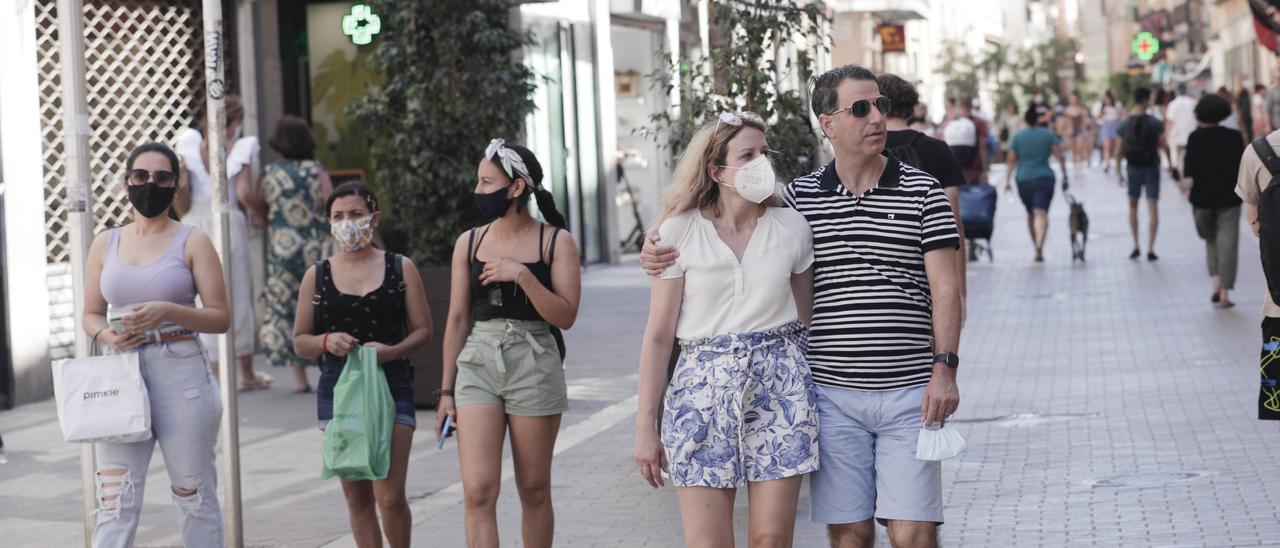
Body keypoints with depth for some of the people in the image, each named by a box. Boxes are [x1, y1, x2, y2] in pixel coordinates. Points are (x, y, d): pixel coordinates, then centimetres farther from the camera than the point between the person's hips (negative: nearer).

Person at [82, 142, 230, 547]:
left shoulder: (191, 242, 3)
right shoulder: (105, 244, 12)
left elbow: (220, 317, -2)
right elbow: (90, 315, 16)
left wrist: (167, 311, -18)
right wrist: (107, 334, -7)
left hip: (181, 374, -2)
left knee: (194, 494, 6)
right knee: (114, 501, -5)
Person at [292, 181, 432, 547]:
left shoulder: (401, 268, 5)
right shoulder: (317, 276, 8)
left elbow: (423, 330, 3)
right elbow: (300, 342, 10)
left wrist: (393, 350, -16)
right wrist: (326, 342, -12)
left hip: (391, 386, -2)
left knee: (390, 496, -11)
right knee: (356, 497, 6)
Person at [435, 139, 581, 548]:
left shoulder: (556, 242, -1)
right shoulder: (469, 243, 6)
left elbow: (565, 316, -7)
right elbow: (457, 320, 9)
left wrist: (522, 275, -18)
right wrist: (447, 391, 8)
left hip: (533, 366, -2)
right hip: (477, 364, 2)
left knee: (534, 490, 7)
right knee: (478, 492, -9)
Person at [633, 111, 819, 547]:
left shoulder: (792, 228, 4)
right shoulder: (680, 232, -3)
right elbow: (658, 336, -1)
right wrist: (645, 426, -3)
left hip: (779, 383, 2)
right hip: (704, 386, -2)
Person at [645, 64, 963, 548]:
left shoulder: (923, 192, 3)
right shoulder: (798, 198, 7)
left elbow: (945, 286, -2)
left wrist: (945, 368, -12)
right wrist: (660, 249, -4)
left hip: (908, 394, -1)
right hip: (832, 394, 2)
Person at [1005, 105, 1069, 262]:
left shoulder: (1018, 137, 5)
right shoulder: (1048, 135, 2)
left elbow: (1011, 161, 2)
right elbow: (1060, 157, -2)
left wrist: (1007, 180, 3)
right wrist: (1064, 177, 4)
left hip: (1023, 180, 2)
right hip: (1044, 178, -2)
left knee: (1031, 214, 18)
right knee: (1041, 213, -12)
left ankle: (1036, 247, 28)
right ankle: (1039, 245, -32)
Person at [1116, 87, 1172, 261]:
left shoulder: (1125, 124, -3)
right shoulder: (1154, 123, -10)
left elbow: (1120, 150, -1)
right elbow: (1163, 146, -8)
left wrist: (1118, 171, 7)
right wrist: (1170, 162, 9)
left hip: (1133, 168, 2)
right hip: (1151, 167, -2)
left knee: (1133, 206, 18)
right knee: (1153, 207, 0)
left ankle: (1136, 246, 18)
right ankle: (1150, 249, -6)